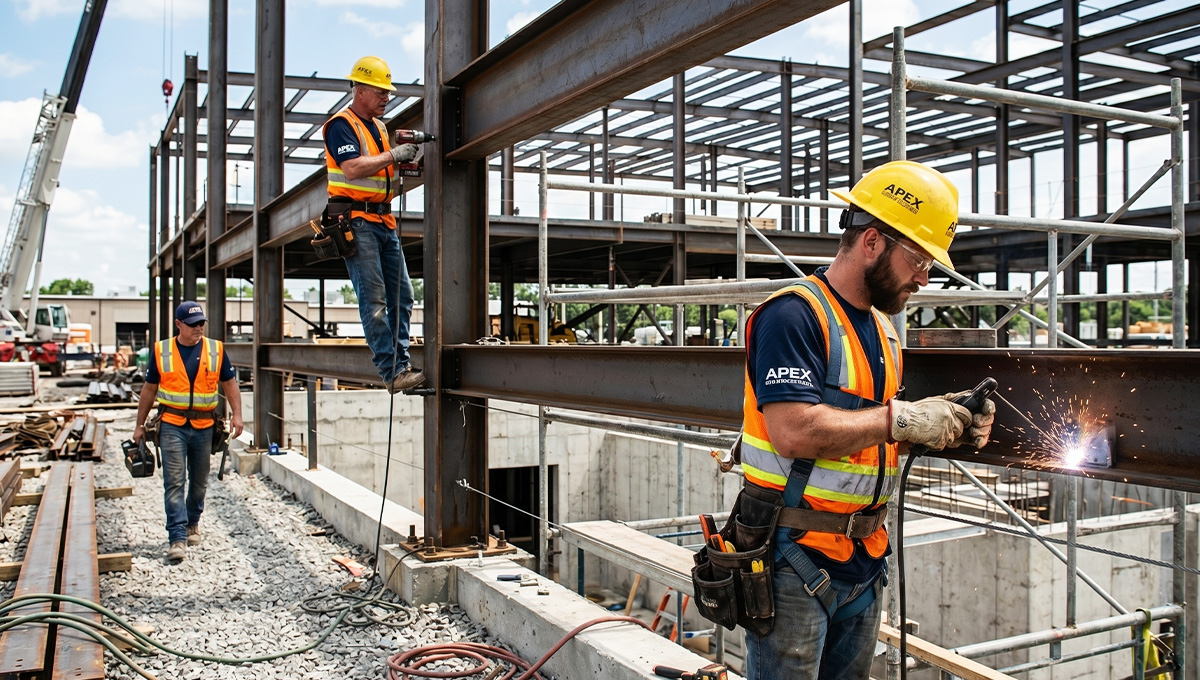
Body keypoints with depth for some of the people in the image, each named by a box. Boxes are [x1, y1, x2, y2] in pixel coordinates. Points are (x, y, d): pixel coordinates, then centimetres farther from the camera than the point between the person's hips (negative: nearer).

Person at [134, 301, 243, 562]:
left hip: (204, 426, 2)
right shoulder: (161, 350, 1)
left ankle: (192, 524, 34)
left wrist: (236, 414, -8)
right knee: (174, 482, -9)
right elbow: (149, 389, 8)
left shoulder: (216, 349, 2)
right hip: (172, 425, -2)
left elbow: (229, 383, 6)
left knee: (199, 481, 13)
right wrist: (140, 425, 9)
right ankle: (178, 538, -9)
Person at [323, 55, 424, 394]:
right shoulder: (341, 125, -6)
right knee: (374, 298, -10)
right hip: (356, 220, -9)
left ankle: (400, 363, 9)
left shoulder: (379, 127, 20)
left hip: (384, 220, 9)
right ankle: (392, 372, -12)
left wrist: (407, 159, 5)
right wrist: (393, 155, -15)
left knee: (401, 295, 4)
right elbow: (353, 168, -21)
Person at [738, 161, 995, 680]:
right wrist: (902, 419, -18)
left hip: (864, 557, 9)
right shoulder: (793, 315, -16)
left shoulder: (883, 328, 14)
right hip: (795, 558, -8)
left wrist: (946, 428, 1)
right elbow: (795, 432, -27)